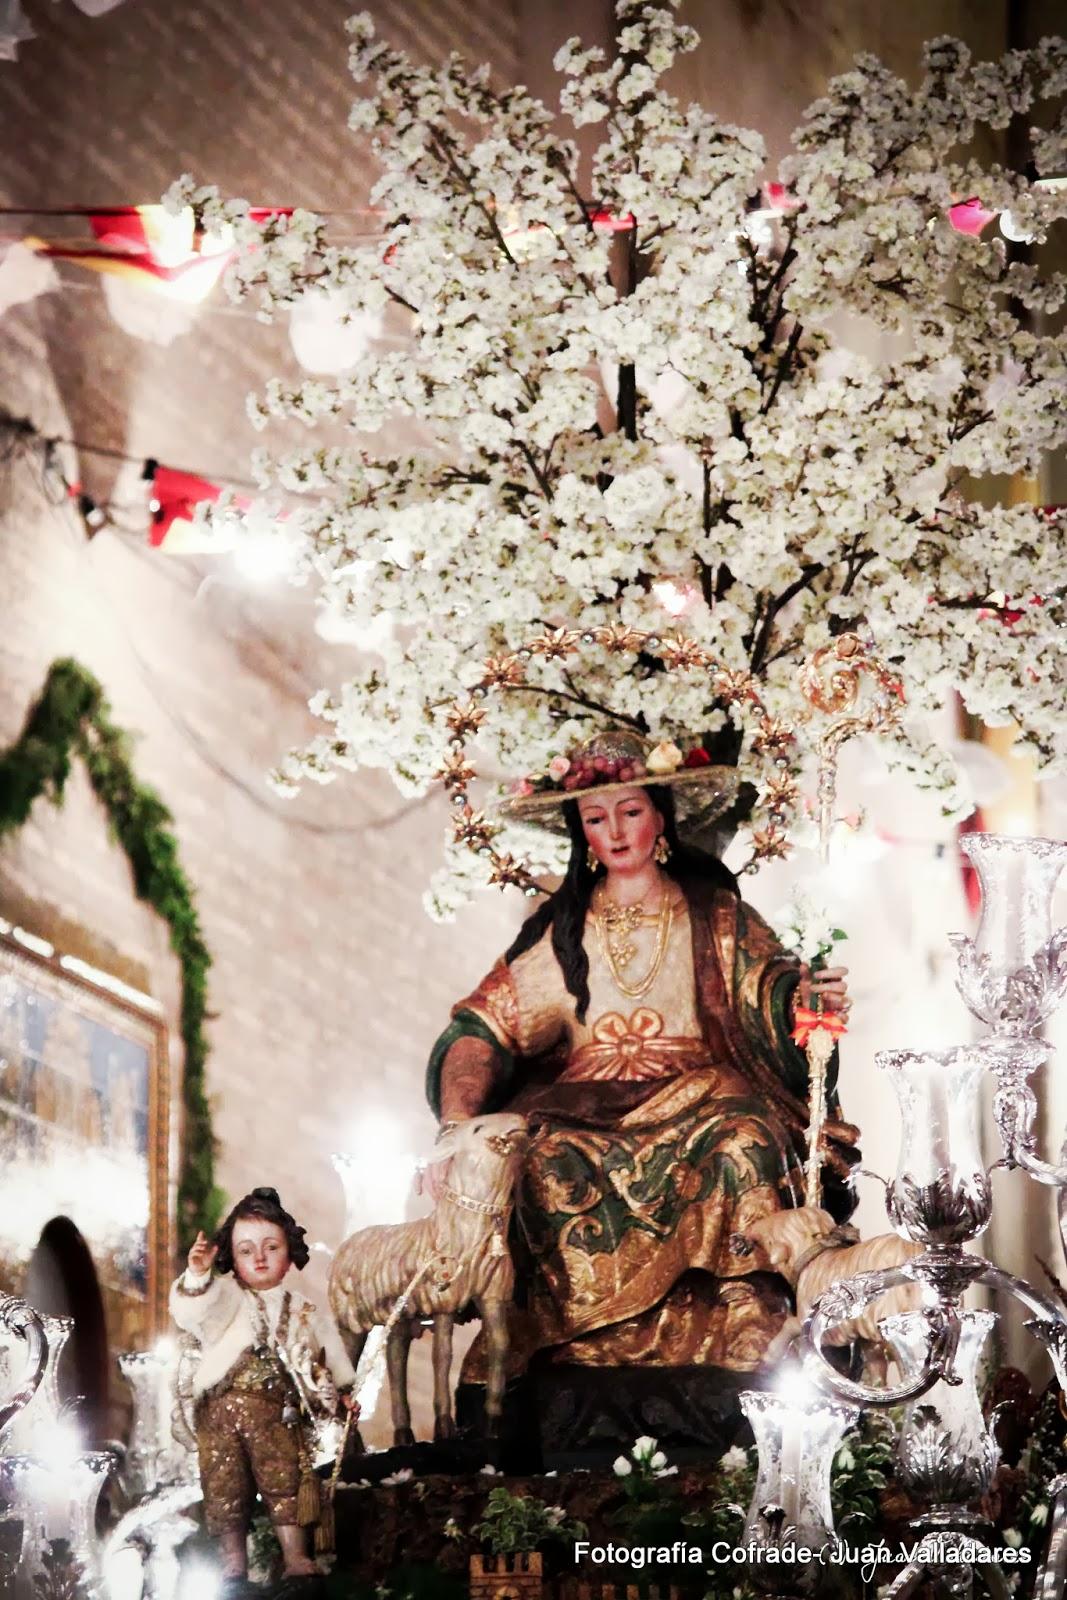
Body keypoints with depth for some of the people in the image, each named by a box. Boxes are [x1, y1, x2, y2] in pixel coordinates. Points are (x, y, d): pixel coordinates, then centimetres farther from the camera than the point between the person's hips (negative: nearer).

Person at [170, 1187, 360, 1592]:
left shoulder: (304, 1312, 14)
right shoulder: (224, 1297, 1)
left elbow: (326, 1353, 27)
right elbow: (190, 1311, -21)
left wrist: (342, 1392, 27)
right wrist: (197, 1276, -39)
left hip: (276, 1410, 2)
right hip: (221, 1406, -1)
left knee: (285, 1481, -2)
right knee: (225, 1486, 1)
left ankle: (295, 1558, 4)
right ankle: (233, 1560, 10)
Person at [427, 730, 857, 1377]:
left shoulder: (714, 914, 13)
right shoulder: (559, 929, 14)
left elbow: (770, 986, 0)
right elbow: (484, 1027, 4)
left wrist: (807, 996, -26)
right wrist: (456, 1125, -13)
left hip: (693, 1100, -1)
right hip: (583, 1106, 1)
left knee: (741, 1147, -34)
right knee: (533, 1160, -32)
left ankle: (744, 1347, -33)